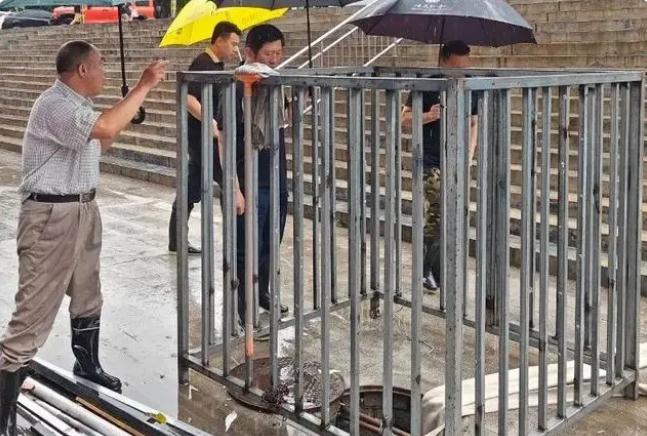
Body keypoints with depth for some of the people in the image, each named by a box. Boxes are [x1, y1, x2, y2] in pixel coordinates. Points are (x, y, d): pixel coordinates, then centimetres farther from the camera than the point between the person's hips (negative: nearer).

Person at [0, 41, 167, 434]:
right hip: (52, 215, -10)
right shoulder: (54, 105, -19)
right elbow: (104, 127, -34)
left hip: (84, 208, 10)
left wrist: (130, 108, 15)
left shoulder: (79, 104, 12)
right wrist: (145, 85, -25)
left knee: (88, 295, 24)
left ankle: (87, 365, 45)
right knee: (36, 310, -10)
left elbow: (102, 142, 27)